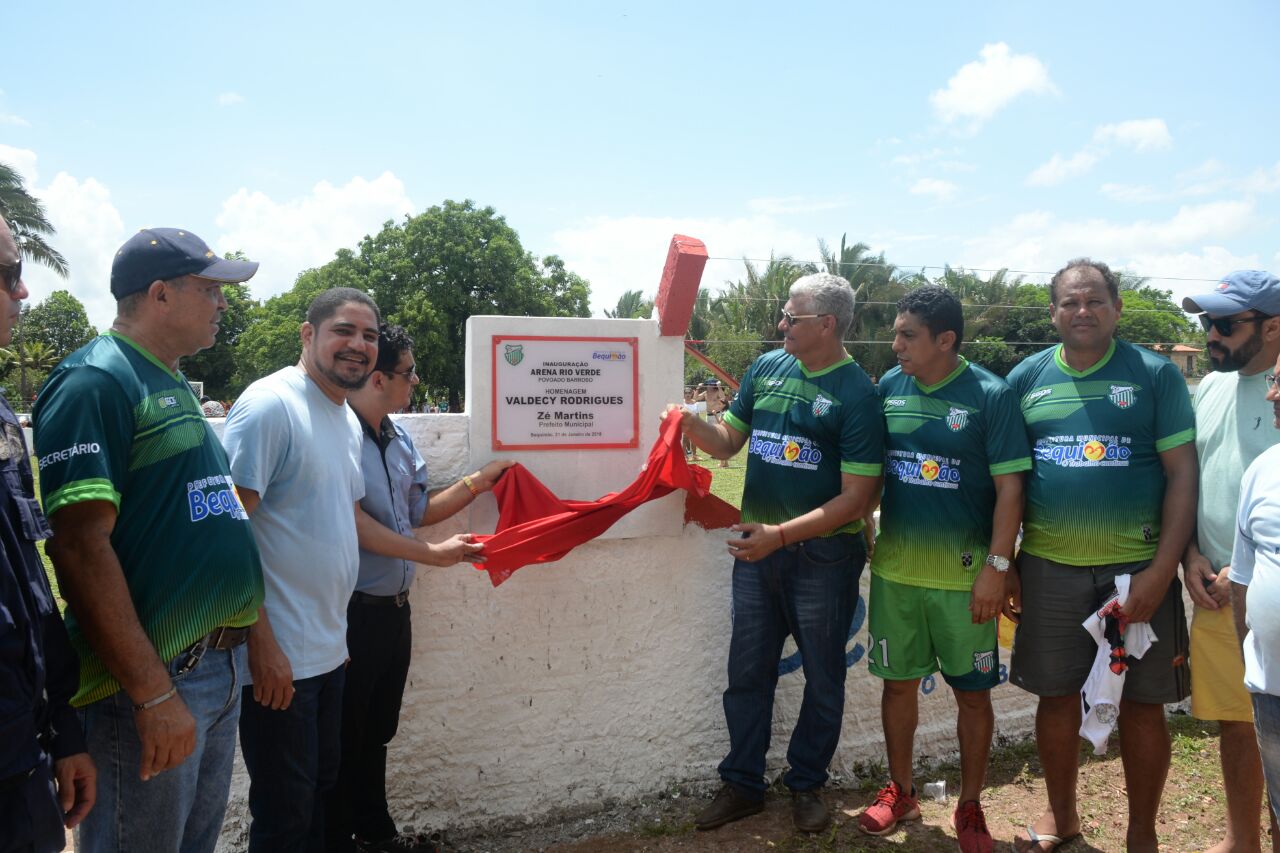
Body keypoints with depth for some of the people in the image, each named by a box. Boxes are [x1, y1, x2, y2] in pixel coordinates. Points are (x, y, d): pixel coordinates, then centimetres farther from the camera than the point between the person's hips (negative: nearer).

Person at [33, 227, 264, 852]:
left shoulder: (172, 386, 13)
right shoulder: (97, 380, -14)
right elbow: (82, 547, -22)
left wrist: (239, 644, 17)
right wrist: (153, 693, -22)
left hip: (219, 669, 9)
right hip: (151, 682, -9)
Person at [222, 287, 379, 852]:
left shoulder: (348, 420, 11)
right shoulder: (270, 404, -15)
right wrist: (262, 644, -21)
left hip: (329, 650, 9)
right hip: (278, 656, -8)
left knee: (319, 790, 20)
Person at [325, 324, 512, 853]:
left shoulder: (398, 438, 7)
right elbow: (352, 522, -22)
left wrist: (477, 483, 7)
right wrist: (432, 554, -17)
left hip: (394, 607, 8)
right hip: (352, 611, -8)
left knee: (377, 730, 22)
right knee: (343, 735, 9)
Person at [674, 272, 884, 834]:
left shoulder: (857, 394, -14)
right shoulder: (766, 369, 3)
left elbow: (857, 497, -17)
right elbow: (728, 441, 9)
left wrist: (781, 534, -24)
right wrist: (691, 422, -11)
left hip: (823, 555, -5)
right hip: (756, 548, 5)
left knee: (822, 678, 12)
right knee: (747, 673, 13)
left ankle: (807, 785, 32)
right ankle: (741, 784, 29)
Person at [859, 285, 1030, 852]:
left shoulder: (991, 396, -10)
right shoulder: (889, 387, 2)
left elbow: (1010, 489, -10)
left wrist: (996, 567, -14)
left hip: (963, 576, -3)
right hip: (894, 569, 4)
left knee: (972, 693, 8)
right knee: (898, 681, 14)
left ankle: (970, 807, 28)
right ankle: (900, 793, 32)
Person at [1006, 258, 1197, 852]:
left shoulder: (1155, 374, -2)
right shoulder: (1027, 378, 4)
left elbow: (1182, 473, -5)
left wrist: (1162, 570, -13)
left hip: (1138, 569, -2)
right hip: (1049, 568, 2)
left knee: (1142, 704, 8)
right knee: (1057, 696, 13)